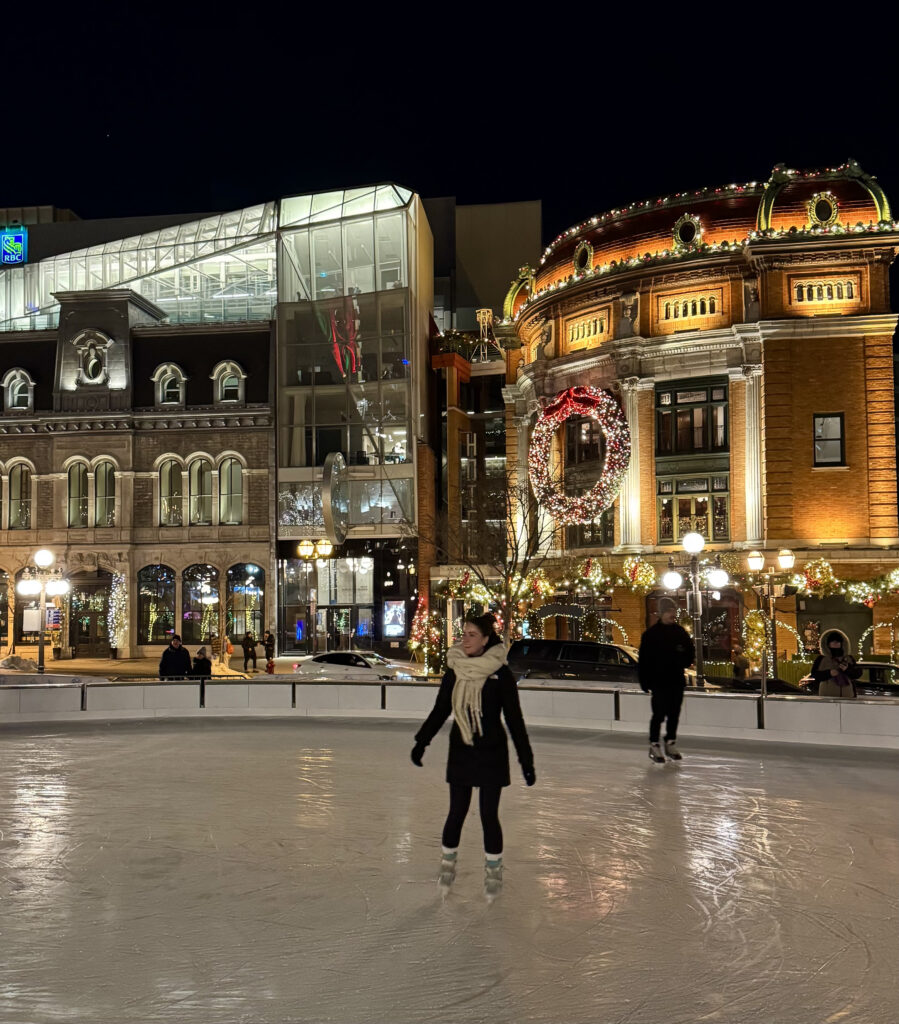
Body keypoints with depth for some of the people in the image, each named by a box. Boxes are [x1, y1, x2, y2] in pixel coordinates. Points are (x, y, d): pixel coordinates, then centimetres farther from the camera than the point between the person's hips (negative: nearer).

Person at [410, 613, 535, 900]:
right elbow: (440, 711, 7)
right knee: (456, 812, 8)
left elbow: (514, 719, -7)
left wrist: (526, 760, -7)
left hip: (492, 754, -3)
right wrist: (421, 742, -3)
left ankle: (493, 871, 21)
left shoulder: (501, 674, -11)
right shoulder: (454, 671, -1)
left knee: (489, 814, 3)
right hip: (460, 752, 3)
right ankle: (447, 864, 28)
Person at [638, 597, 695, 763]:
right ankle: (654, 745, 6)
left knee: (674, 714, 11)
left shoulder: (681, 632, 7)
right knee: (659, 714, -3)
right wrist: (644, 681, -9)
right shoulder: (651, 634, -7)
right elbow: (644, 659, -6)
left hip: (677, 680, 5)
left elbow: (689, 654, 16)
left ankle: (671, 743, 24)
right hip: (659, 680, -5)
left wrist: (685, 662, -7)